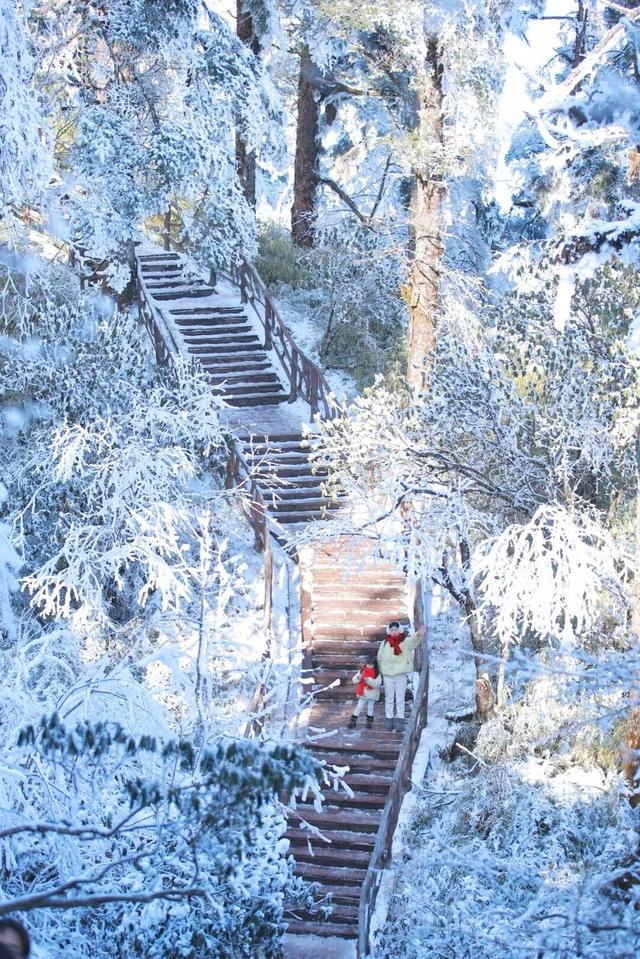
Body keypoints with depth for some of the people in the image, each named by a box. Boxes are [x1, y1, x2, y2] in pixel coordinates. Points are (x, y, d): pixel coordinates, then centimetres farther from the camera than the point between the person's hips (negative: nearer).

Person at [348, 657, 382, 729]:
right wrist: (358, 678, -27)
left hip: (372, 695, -2)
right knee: (359, 707, 9)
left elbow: (377, 684, -24)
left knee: (370, 708, 12)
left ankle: (369, 722, 27)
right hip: (362, 694, 2)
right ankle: (353, 720, 17)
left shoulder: (377, 674, -12)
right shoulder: (362, 671, -3)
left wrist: (368, 680, -35)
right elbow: (354, 680, -5)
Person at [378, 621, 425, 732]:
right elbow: (380, 657, 14)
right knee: (389, 698, 11)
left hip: (401, 674, -2)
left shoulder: (405, 642, -4)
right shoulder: (384, 643, 4)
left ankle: (399, 719, 10)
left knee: (400, 698, 5)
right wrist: (382, 670, 8)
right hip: (388, 674, 2)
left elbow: (413, 640, -27)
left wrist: (418, 634, -48)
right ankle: (389, 719, 18)